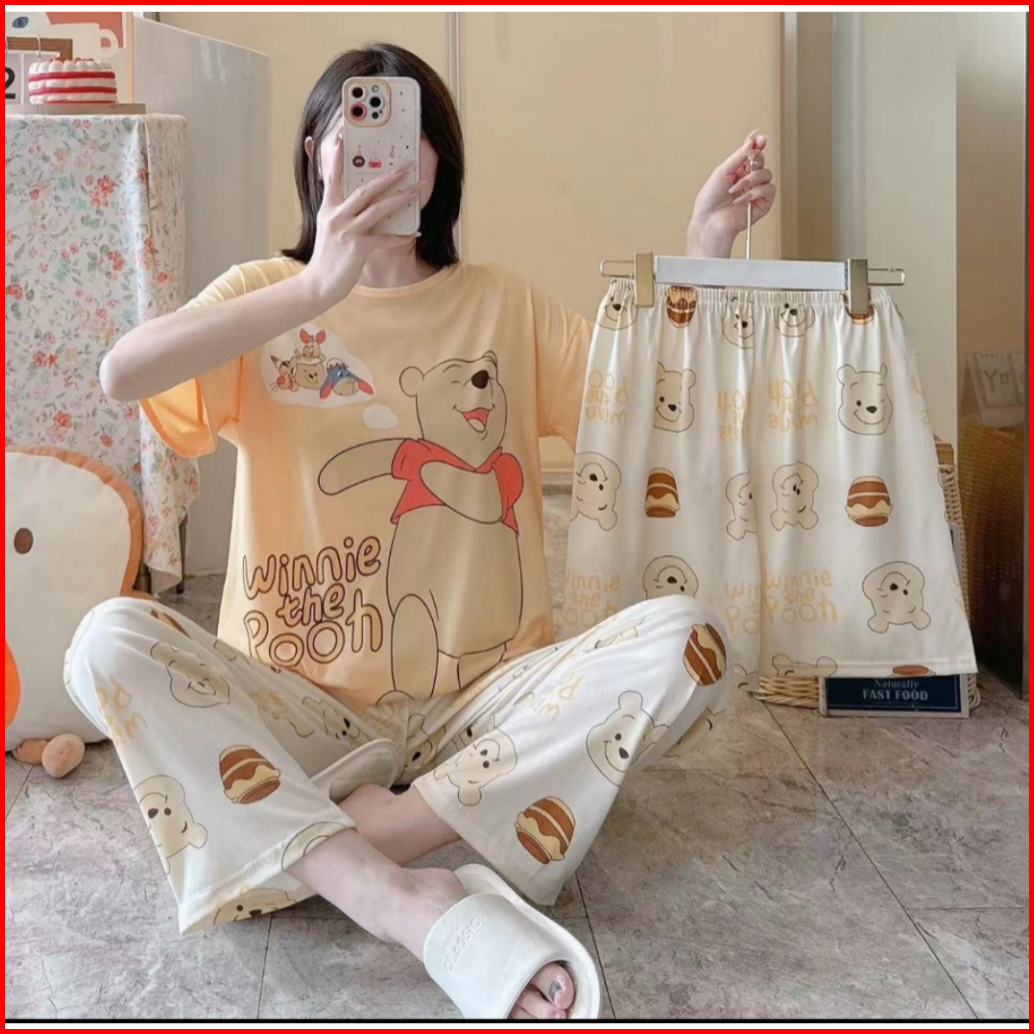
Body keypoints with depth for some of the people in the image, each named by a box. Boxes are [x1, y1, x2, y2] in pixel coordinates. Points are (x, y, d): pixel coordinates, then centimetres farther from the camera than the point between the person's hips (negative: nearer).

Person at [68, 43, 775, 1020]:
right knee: (111, 641, -28)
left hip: (480, 702, 1)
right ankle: (404, 903, -37)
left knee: (685, 637, -23)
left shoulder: (503, 303, 11)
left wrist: (705, 252, -6)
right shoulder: (269, 292, 5)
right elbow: (122, 373, -16)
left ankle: (383, 828, -27)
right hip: (304, 709, -1)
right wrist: (315, 289, -25)